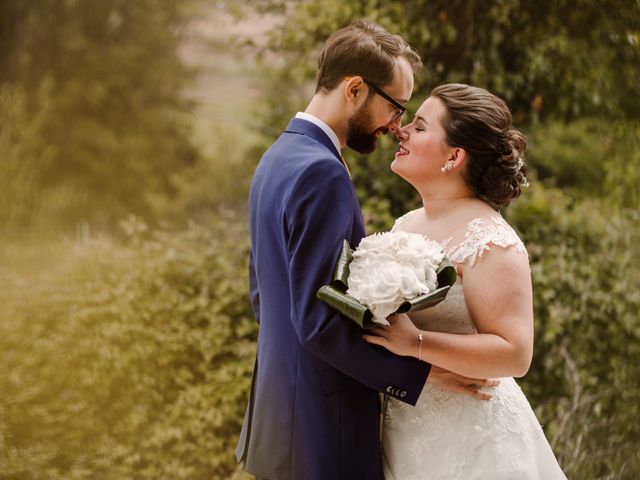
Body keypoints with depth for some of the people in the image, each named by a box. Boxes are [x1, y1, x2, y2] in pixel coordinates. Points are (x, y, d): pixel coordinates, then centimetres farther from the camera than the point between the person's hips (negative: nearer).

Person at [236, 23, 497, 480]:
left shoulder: (279, 156, 10)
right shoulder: (321, 173, -21)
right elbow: (317, 319, -24)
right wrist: (420, 373, -19)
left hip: (280, 404, 10)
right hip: (322, 426, -10)